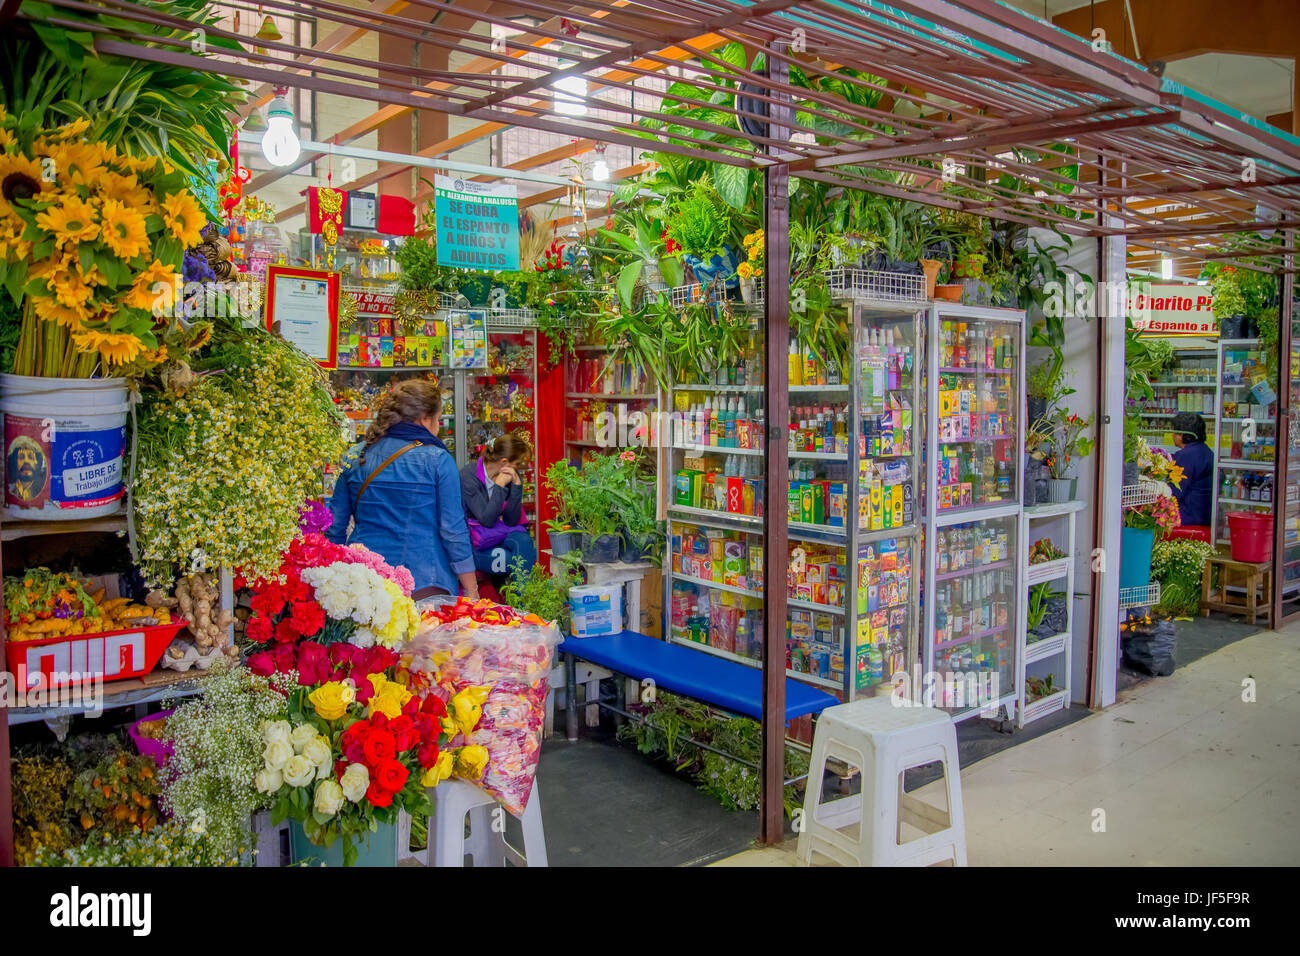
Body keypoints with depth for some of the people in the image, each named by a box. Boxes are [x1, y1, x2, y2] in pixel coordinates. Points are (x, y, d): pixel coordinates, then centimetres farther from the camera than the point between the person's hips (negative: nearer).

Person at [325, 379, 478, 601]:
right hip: (423, 585, -4)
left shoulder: (354, 457, 6)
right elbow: (453, 531, -6)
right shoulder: (438, 460, -5)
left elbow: (336, 527, 11)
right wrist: (472, 592, 1)